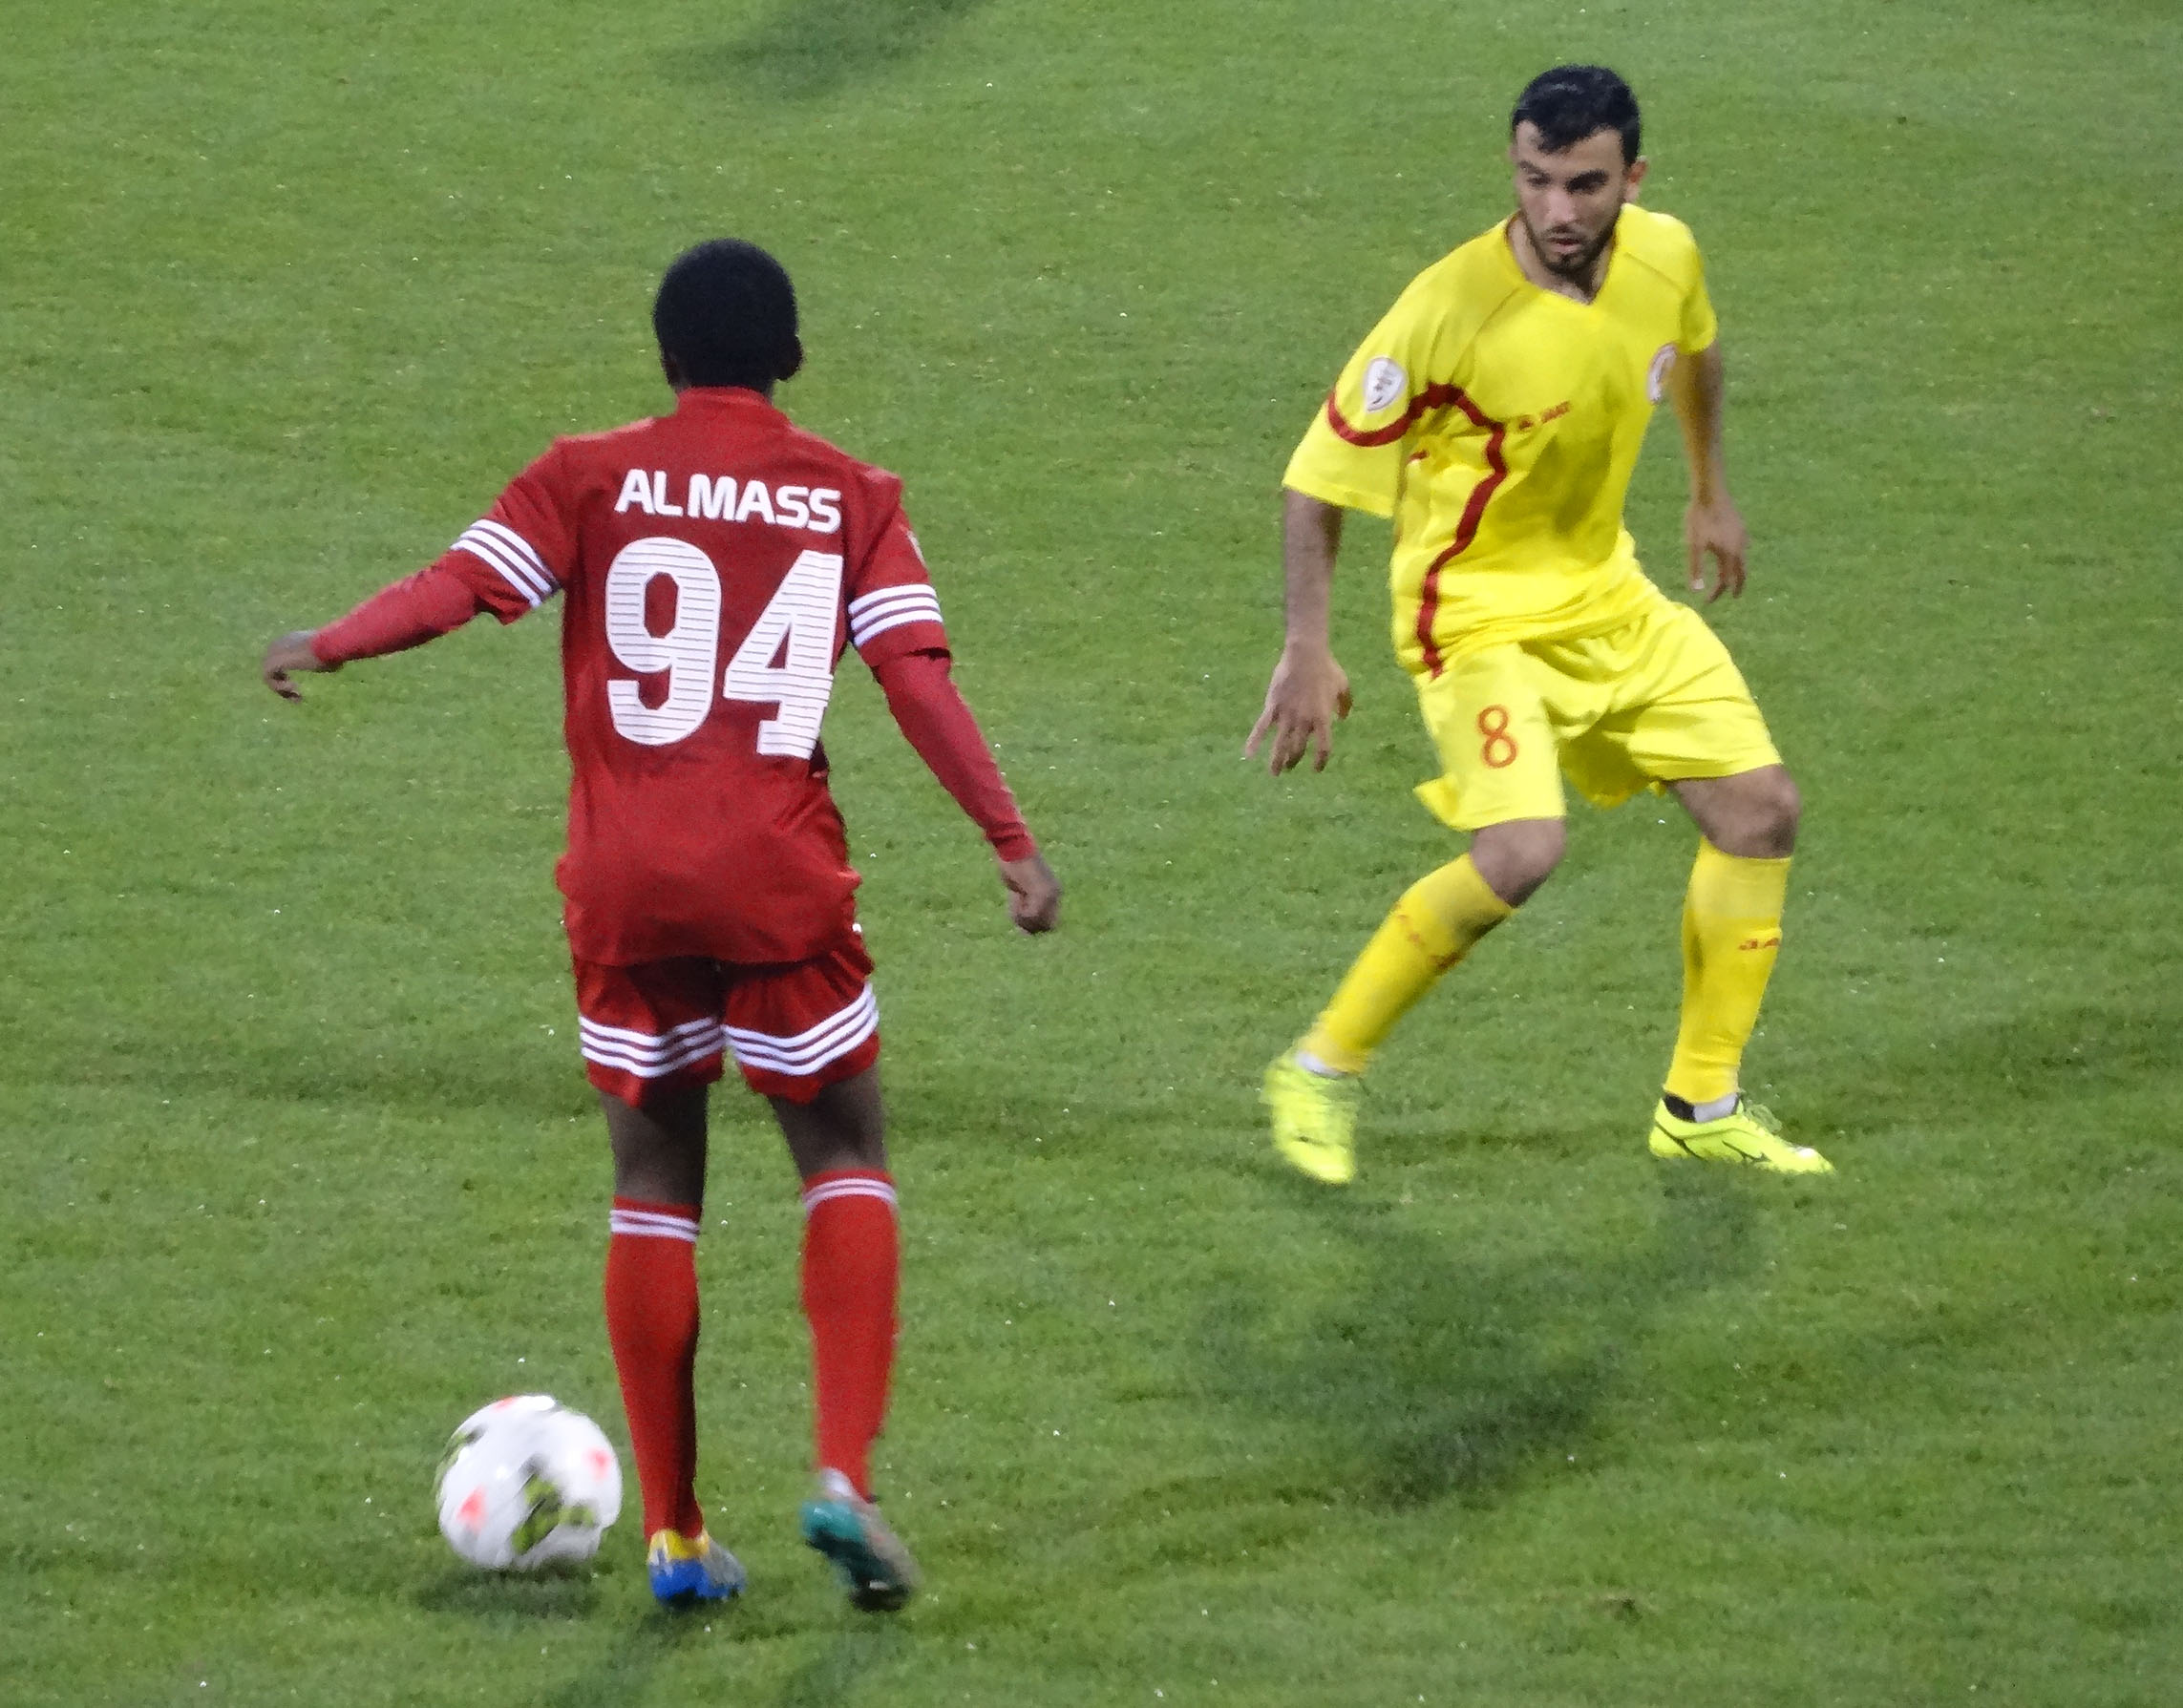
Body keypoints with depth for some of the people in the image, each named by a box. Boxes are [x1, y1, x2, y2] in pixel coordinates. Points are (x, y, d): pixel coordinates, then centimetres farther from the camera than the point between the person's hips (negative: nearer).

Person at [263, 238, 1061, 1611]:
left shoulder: (593, 477, 4)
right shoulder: (850, 497, 4)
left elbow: (461, 585, -9)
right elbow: (917, 676, -6)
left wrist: (326, 646, -5)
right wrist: (1014, 841, -5)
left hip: (625, 884, 1)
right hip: (782, 883, -1)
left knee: (656, 1183, 12)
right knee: (846, 1160, 13)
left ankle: (674, 1533, 9)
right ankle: (845, 1475, -6)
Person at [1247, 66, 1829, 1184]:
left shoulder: (1665, 256, -9)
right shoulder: (1452, 307, -27)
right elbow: (1321, 473, -18)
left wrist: (1710, 493, 28)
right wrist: (1307, 650, -21)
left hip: (1607, 596, 7)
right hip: (1476, 615, -7)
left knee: (1760, 809, 5)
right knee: (1520, 854, -26)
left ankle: (1702, 1105, 21)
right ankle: (1322, 1072, -6)